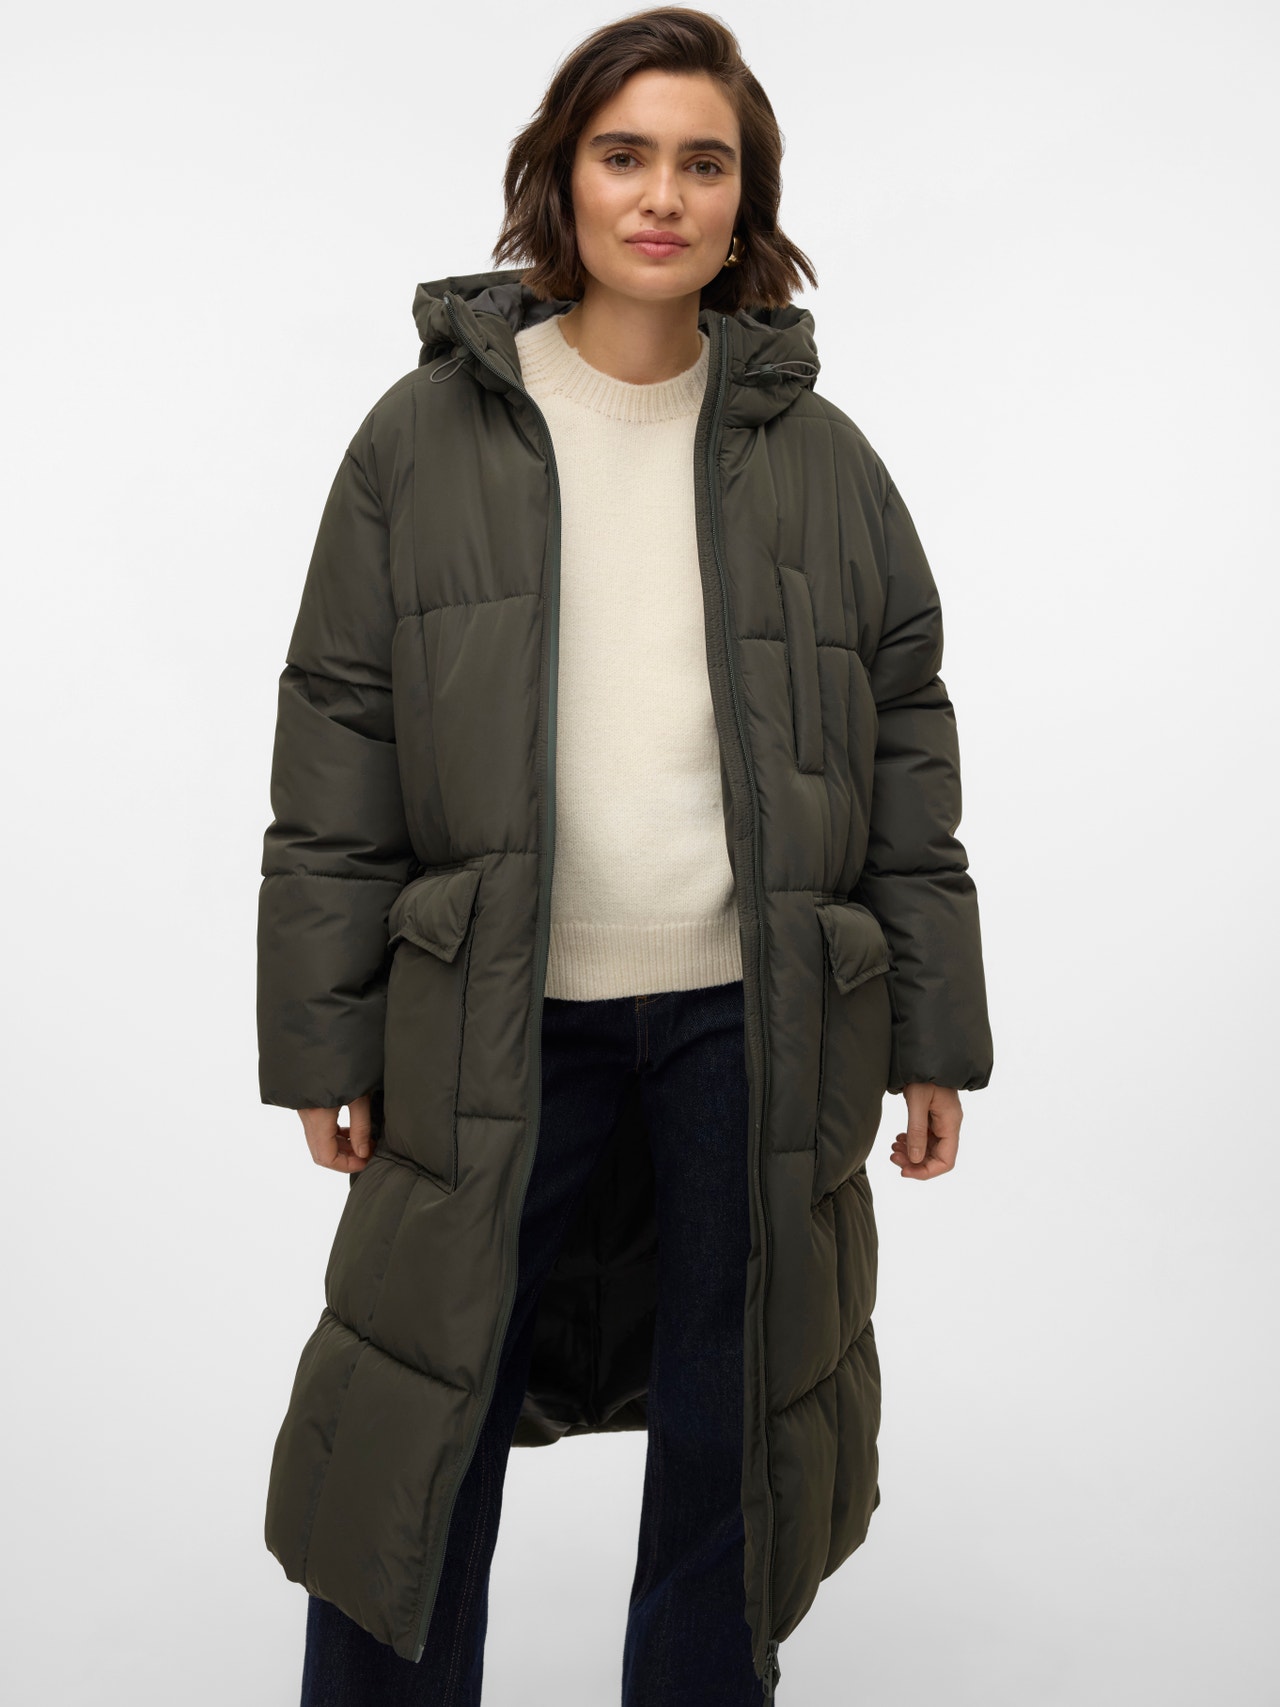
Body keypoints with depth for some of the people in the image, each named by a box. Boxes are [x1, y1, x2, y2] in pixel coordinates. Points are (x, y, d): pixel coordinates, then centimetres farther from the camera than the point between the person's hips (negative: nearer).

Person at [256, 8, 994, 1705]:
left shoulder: (817, 453, 5)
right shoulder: (427, 437, 1)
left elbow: (906, 744, 7)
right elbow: (337, 757, 1)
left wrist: (935, 1035, 5)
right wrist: (321, 1040, -1)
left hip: (757, 1024, 2)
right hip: (499, 1029, -1)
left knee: (731, 1449, 13)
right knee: (423, 1456, 6)